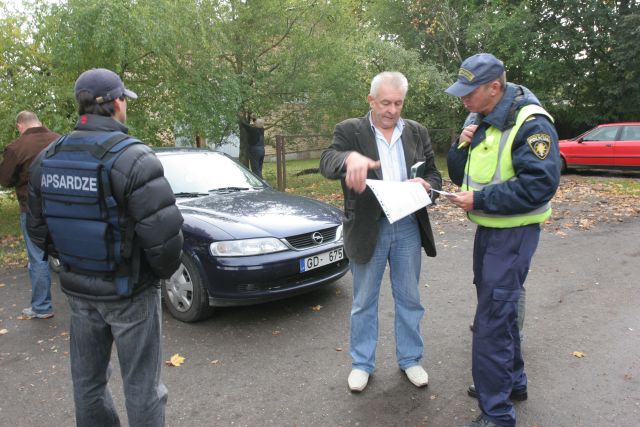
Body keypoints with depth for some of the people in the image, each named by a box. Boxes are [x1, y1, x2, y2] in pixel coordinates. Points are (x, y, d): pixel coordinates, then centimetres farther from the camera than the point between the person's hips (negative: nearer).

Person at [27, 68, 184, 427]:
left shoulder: (48, 158, 1)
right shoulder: (132, 157, -20)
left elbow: (39, 229, 7)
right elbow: (164, 233, -25)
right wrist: (165, 269, -6)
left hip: (79, 288, 6)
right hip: (129, 292, -6)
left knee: (88, 378, 22)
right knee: (141, 384, 9)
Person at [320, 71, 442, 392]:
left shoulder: (418, 133, 6)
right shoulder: (349, 130, -5)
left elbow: (434, 176, 8)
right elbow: (327, 163, -23)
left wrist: (425, 185, -17)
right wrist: (350, 158, -46)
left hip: (408, 227, 3)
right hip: (367, 229, -3)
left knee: (409, 299, 15)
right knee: (364, 302, 12)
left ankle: (410, 359, 35)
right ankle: (362, 363, 30)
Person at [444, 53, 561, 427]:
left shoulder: (530, 123, -17)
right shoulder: (482, 122, 10)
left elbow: (540, 184, -25)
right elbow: (461, 175, 13)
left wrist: (479, 200, -24)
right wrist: (462, 147, -7)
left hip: (514, 232, -9)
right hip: (487, 228, 9)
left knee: (492, 321, -8)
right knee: (500, 310, 20)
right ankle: (513, 382, 39)